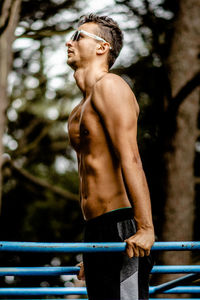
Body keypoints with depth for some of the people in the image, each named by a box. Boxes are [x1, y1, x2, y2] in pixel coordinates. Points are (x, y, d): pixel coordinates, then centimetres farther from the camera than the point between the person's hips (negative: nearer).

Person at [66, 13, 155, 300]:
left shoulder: (109, 85, -5)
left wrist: (145, 229, -26)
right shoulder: (83, 107, 23)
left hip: (121, 232, -10)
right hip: (96, 233, 10)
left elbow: (130, 160, -17)